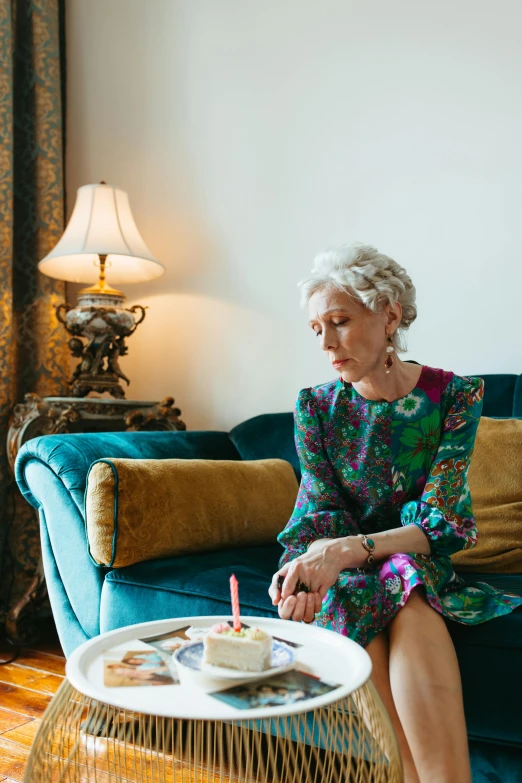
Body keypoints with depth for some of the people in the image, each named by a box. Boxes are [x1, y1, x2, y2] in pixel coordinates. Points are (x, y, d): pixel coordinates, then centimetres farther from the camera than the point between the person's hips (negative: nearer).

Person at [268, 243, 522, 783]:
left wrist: (352, 548, -31)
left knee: (409, 611, -35)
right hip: (343, 574, 1)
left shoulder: (454, 395, -7)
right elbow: (322, 514, -4)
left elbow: (439, 524, -13)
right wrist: (309, 572, -28)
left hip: (417, 564, -1)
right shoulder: (316, 406, 0)